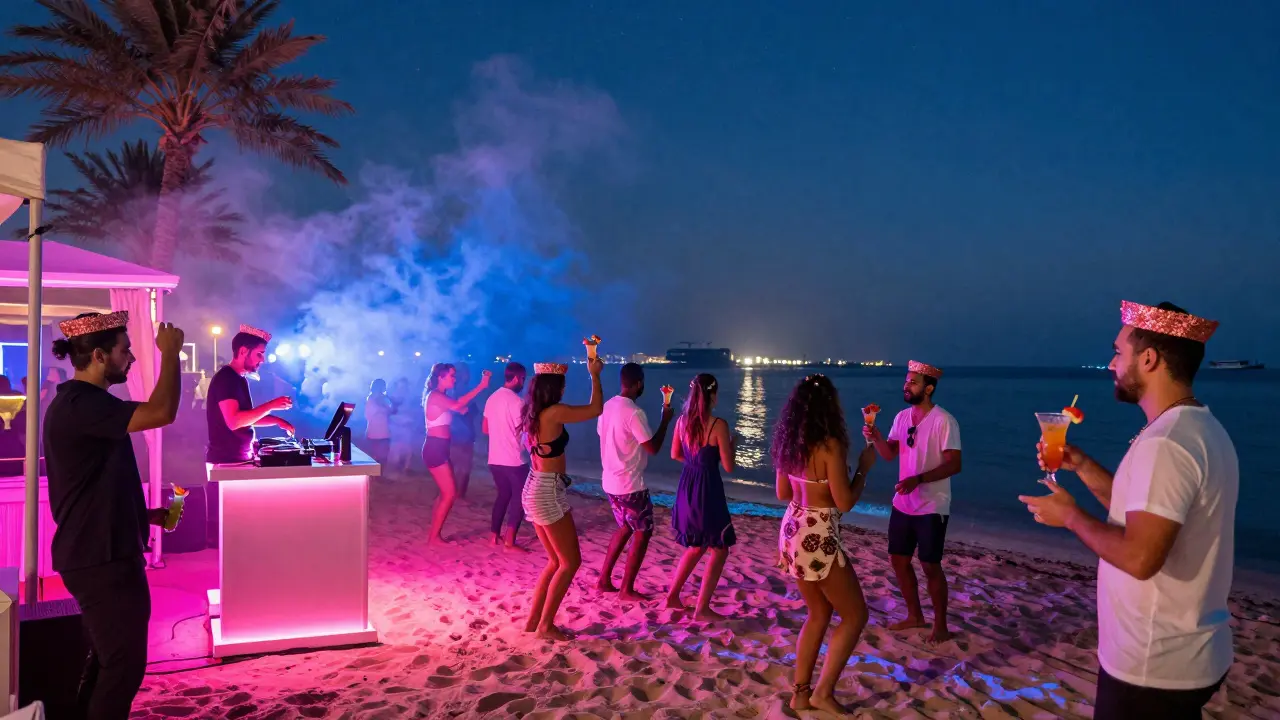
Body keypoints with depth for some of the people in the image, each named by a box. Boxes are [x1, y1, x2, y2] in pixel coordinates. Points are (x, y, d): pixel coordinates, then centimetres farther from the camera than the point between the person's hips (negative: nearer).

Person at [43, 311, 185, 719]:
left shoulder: (78, 402, 15)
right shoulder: (82, 404, -20)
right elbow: (161, 412, -33)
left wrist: (144, 514, 17)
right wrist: (170, 353, -19)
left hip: (98, 552, 11)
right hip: (101, 559, -11)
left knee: (107, 657, 20)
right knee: (125, 661, -3)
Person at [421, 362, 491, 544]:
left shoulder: (441, 396, 17)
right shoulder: (435, 396, -14)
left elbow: (462, 408, 9)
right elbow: (457, 405, -30)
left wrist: (481, 386, 3)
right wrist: (480, 386, -29)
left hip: (440, 449, 10)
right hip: (435, 449, -10)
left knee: (447, 493, 13)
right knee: (450, 494, -7)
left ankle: (434, 534, 18)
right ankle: (434, 537, 0)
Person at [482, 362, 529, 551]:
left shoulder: (491, 398, 8)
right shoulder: (516, 401, -16)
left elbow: (485, 429, 16)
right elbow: (522, 432, -14)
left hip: (494, 459, 7)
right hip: (514, 460, -7)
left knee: (503, 494, 20)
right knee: (519, 497, 3)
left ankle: (495, 535, 22)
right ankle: (509, 541, -1)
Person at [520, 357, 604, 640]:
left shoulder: (531, 414, 7)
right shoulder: (554, 412, -18)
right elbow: (596, 409, -10)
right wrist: (594, 375, 2)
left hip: (534, 489, 9)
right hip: (548, 492, -9)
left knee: (556, 561, 18)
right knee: (571, 562, 4)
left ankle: (533, 621, 22)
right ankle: (546, 625, 9)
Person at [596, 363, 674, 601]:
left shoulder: (607, 406, 4)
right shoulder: (634, 413, -22)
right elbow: (653, 448, -16)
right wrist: (665, 420, -6)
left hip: (610, 481, 8)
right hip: (630, 485, -8)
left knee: (625, 528, 24)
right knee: (643, 532, 6)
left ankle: (604, 580, 25)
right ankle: (627, 589, 11)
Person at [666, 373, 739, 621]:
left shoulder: (682, 421, 1)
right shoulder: (719, 425, -17)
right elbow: (728, 467, -11)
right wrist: (733, 444, 6)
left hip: (686, 488, 7)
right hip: (708, 490, -7)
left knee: (696, 547, 24)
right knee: (720, 550, 10)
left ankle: (672, 596, 29)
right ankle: (702, 608, 11)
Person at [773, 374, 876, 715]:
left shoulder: (788, 443, 4)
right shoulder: (830, 445, -19)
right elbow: (844, 503, -16)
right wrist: (864, 467, -3)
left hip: (793, 531, 8)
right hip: (818, 537, -8)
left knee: (819, 613, 22)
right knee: (855, 615, 11)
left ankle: (801, 692, 26)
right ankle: (823, 691, 14)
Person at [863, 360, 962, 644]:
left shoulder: (944, 421, -16)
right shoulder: (902, 417, 5)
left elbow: (954, 464, -20)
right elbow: (890, 454, 3)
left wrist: (918, 479, -31)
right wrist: (876, 437, -17)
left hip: (932, 507, -7)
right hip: (902, 504, 7)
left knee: (930, 566, 1)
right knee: (899, 560, 12)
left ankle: (940, 626, 18)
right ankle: (915, 616, 29)